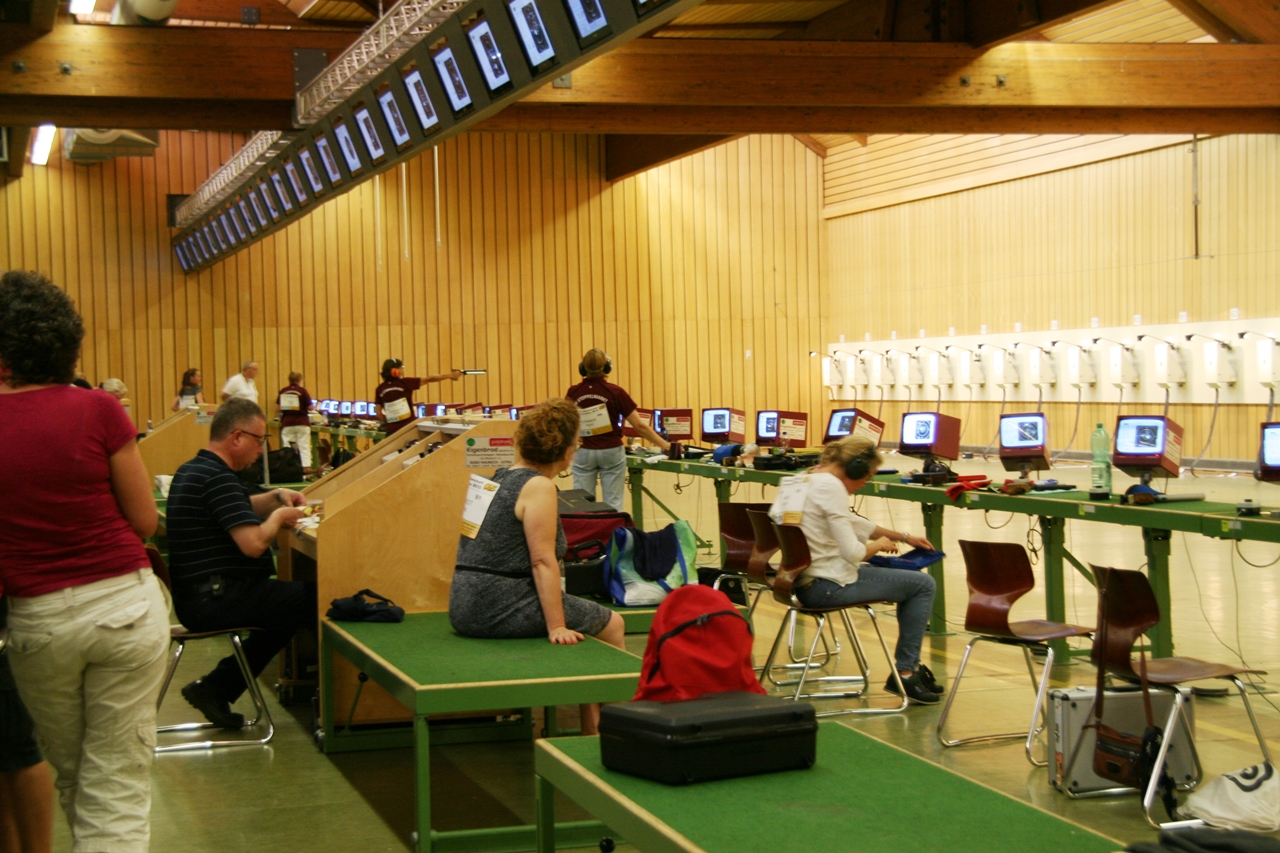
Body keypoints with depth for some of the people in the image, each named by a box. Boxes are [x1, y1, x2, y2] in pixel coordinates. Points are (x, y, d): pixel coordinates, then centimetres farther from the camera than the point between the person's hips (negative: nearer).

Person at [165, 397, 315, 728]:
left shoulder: (191, 471, 16)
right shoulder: (217, 478, -17)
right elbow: (254, 543, -25)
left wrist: (276, 497, 17)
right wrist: (279, 516, -5)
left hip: (194, 597, 11)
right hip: (216, 599, -11)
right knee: (316, 600, -13)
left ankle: (217, 688, 15)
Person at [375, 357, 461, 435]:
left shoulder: (380, 389, 3)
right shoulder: (405, 383, -6)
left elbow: (379, 414, 6)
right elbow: (429, 379, 1)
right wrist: (450, 375, 8)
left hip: (392, 431, 3)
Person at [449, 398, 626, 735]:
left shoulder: (500, 478, 13)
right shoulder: (539, 487, -14)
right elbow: (542, 561, -19)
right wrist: (557, 628, -19)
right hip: (501, 609, -9)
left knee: (595, 617, 25)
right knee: (611, 624, 7)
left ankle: (591, 728, 27)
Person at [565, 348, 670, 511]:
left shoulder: (573, 393, -7)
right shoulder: (615, 392, -12)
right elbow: (639, 426, -10)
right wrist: (665, 445, -2)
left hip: (583, 453, 1)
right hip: (611, 452, -1)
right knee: (612, 503, 4)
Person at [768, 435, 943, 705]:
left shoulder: (806, 480, 12)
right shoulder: (831, 487, -19)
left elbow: (851, 522, 25)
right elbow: (852, 553, -22)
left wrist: (904, 537, 27)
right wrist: (878, 545, -1)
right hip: (828, 586, -10)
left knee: (913, 580, 24)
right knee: (923, 585, -1)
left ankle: (910, 666, 32)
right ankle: (905, 672, 5)